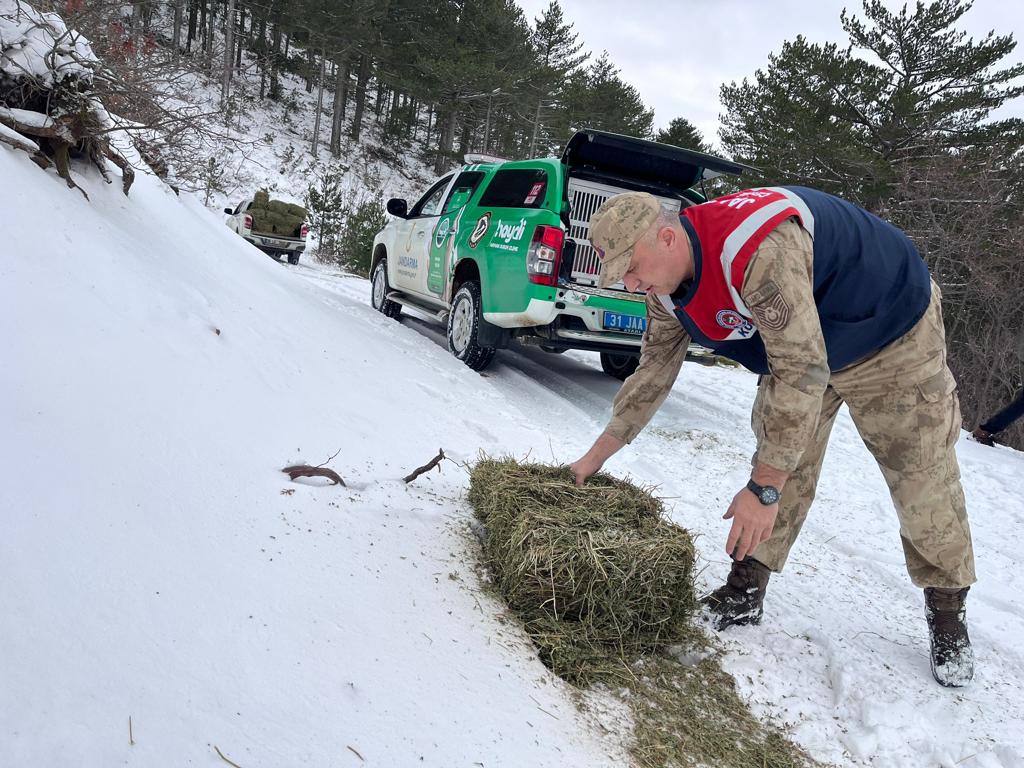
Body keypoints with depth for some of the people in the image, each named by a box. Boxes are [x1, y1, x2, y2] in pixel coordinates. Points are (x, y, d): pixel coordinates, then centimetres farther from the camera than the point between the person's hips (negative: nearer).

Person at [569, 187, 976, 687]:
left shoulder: (760, 250, -42)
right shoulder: (665, 288, -13)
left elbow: (802, 373, -42)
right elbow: (654, 370, -1)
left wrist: (763, 489, -38)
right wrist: (597, 455, 2)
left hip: (894, 331, -7)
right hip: (795, 345, 7)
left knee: (923, 479, -1)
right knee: (777, 460, 0)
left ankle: (948, 613, 19)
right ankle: (744, 594, 11)